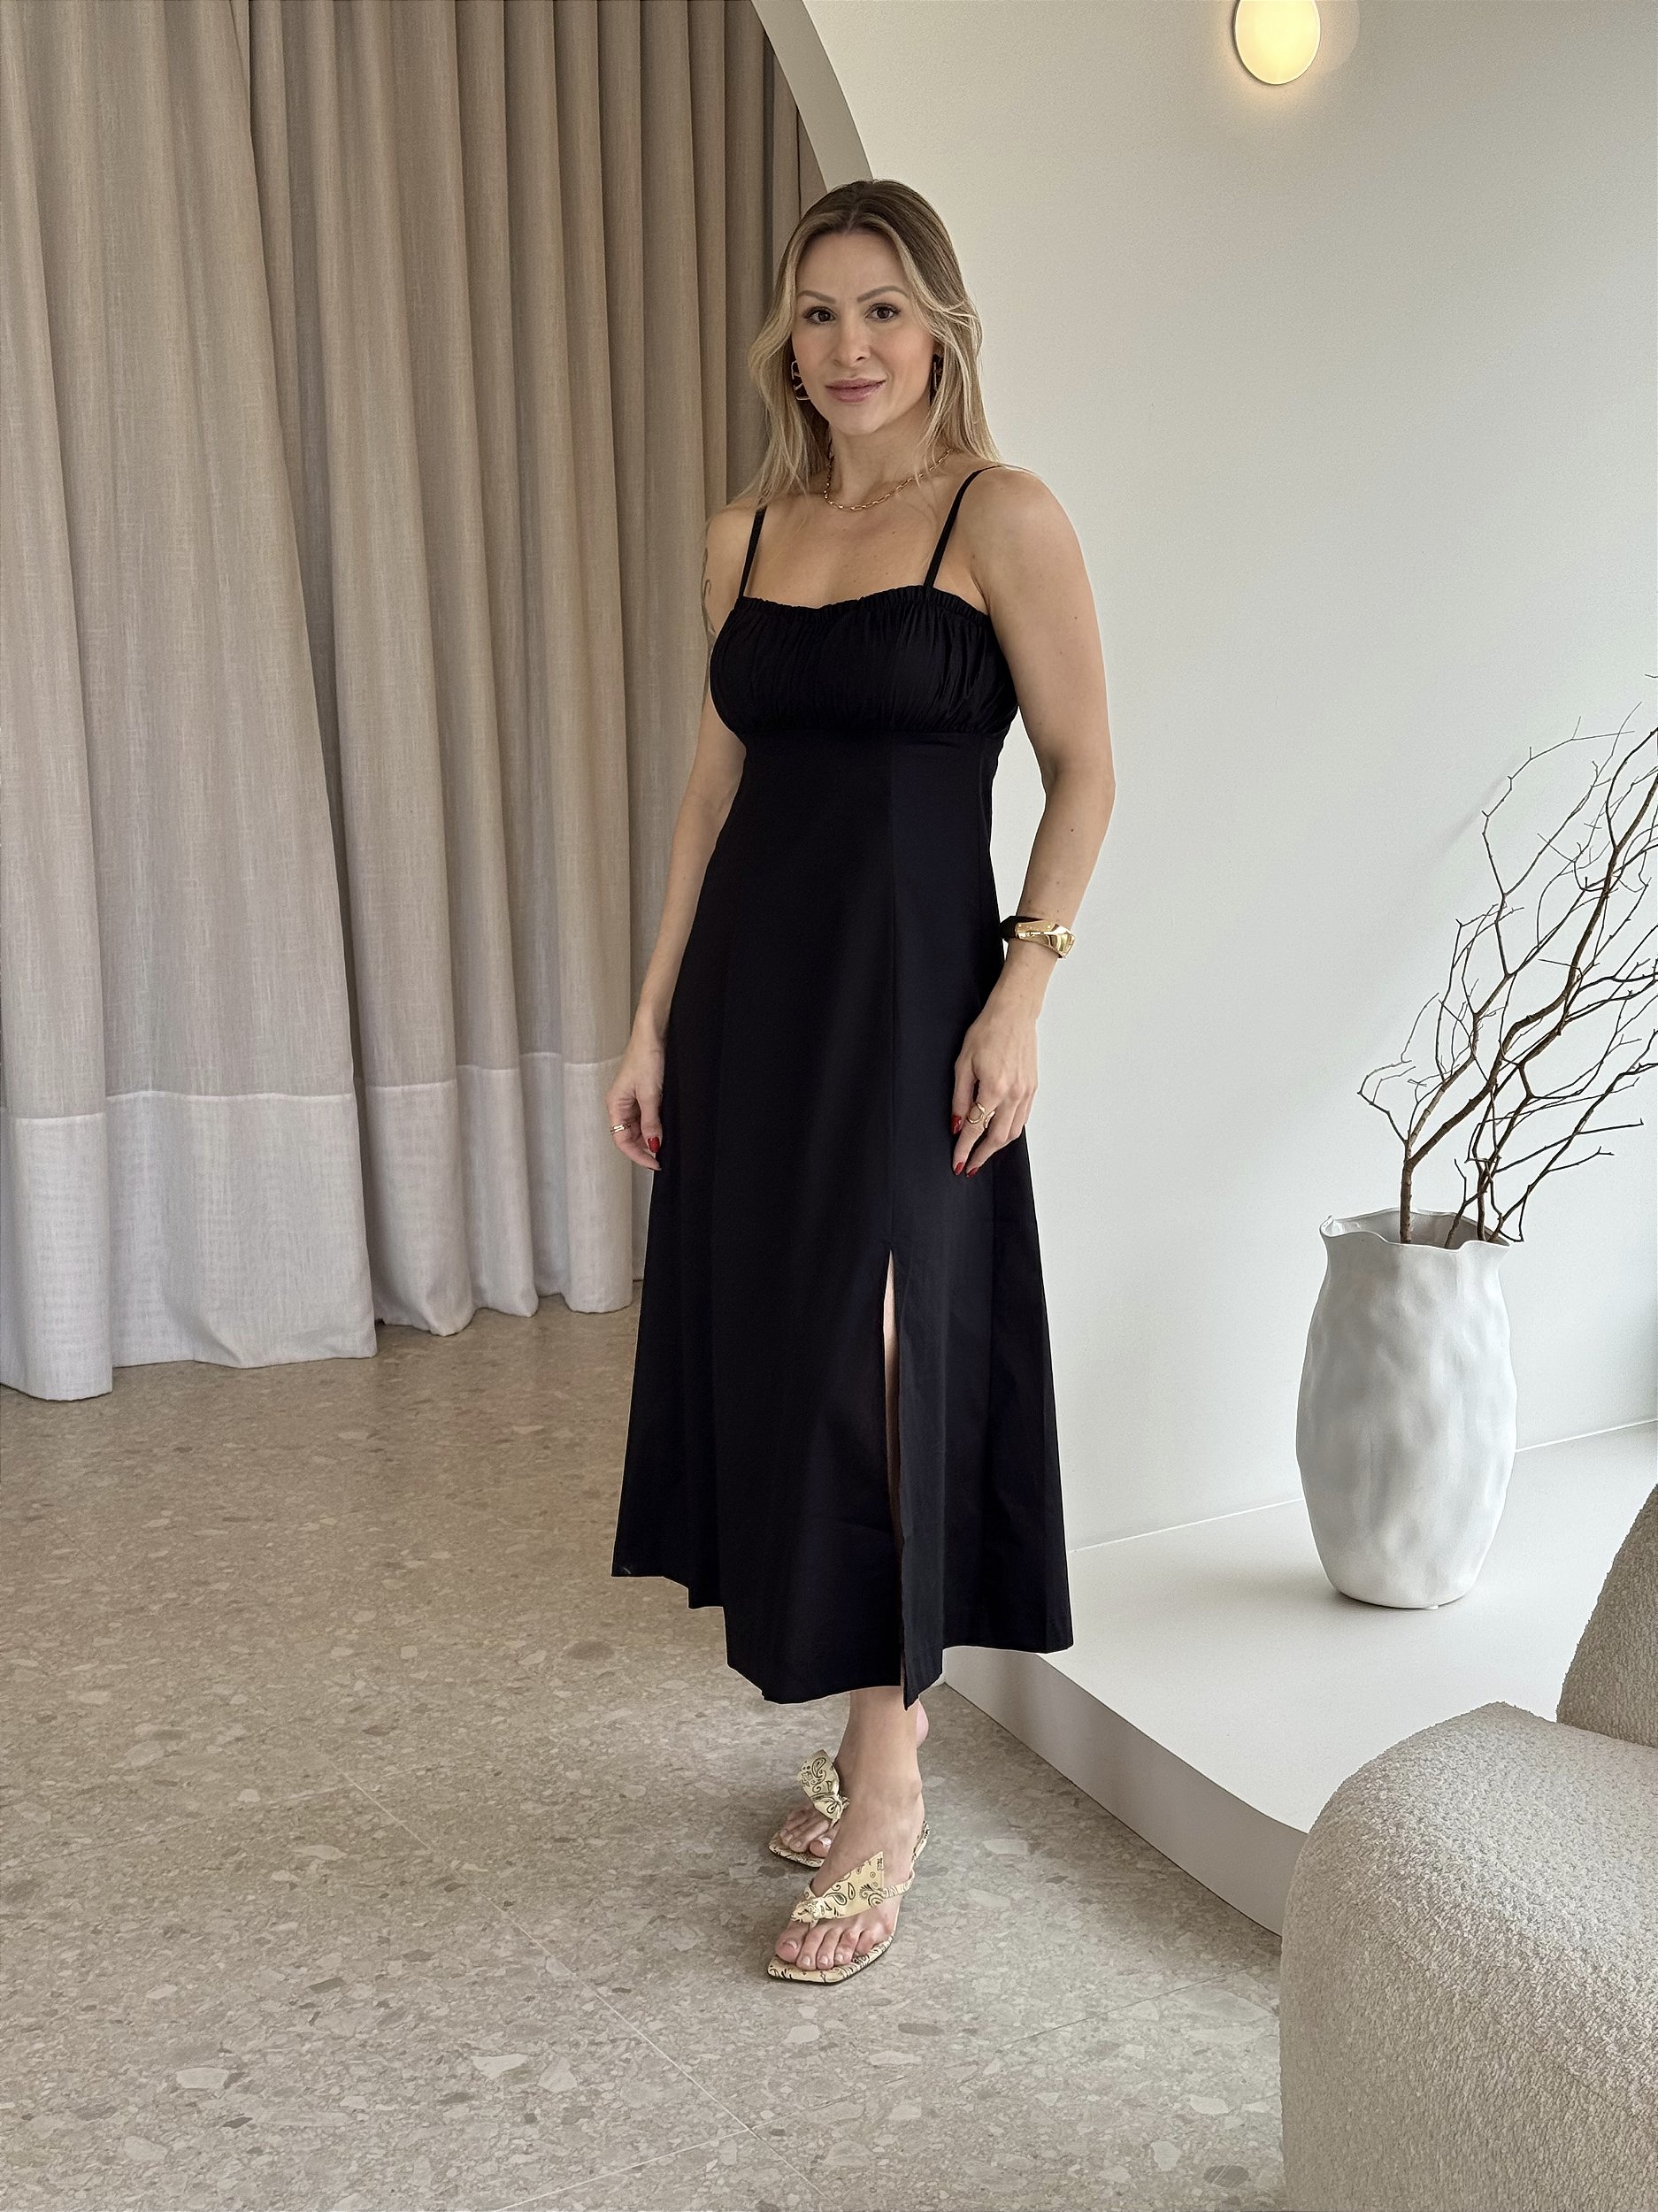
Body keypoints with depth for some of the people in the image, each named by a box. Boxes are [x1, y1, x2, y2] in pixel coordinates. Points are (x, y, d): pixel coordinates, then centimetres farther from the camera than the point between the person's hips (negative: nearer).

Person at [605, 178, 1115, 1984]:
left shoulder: (1003, 518, -4)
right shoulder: (744, 533, 12)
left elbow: (1084, 772, -4)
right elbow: (715, 787, 13)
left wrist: (1021, 992, -14)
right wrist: (655, 1018, 10)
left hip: (907, 990, -6)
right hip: (750, 988, 6)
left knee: (874, 1370, -5)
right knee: (769, 1354, 9)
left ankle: (884, 1800, 9)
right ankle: (873, 1741, 26)